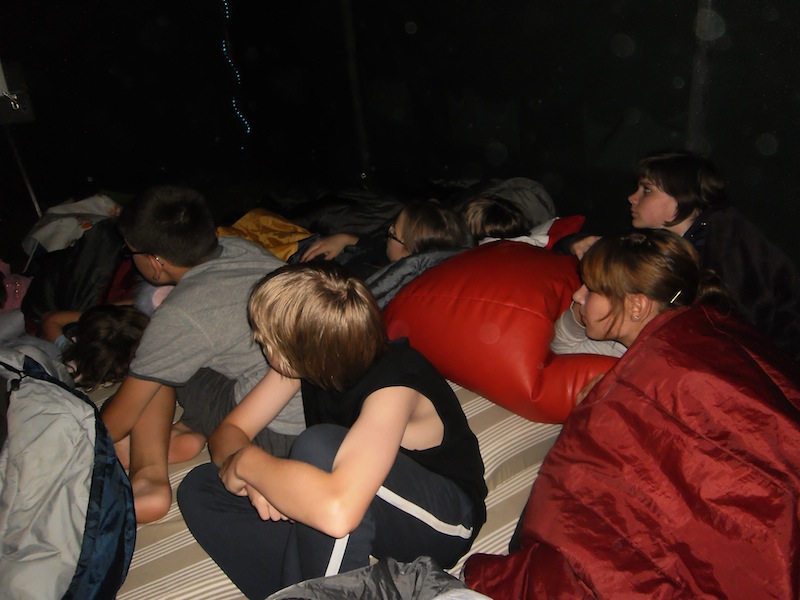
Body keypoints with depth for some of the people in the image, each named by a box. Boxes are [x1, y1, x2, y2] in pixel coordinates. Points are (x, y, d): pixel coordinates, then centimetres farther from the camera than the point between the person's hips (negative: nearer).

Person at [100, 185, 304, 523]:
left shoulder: (178, 317, -14)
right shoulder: (242, 249, 4)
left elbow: (118, 420, -2)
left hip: (282, 436, -8)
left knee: (154, 375, 4)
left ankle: (149, 476, -3)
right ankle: (191, 429, 11)